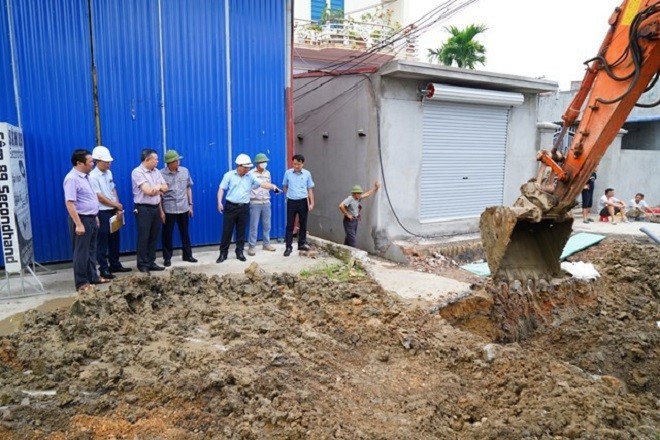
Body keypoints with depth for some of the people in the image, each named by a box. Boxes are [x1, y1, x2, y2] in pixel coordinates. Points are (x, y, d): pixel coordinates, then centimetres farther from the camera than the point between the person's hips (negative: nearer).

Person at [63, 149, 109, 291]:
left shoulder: (85, 176, 11)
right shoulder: (72, 179, -18)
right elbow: (69, 203, -23)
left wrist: (95, 216, 20)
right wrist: (78, 224, -26)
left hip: (91, 218, 9)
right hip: (81, 219, -9)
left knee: (91, 250, 16)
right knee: (81, 252, -1)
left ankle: (93, 277, 27)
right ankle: (81, 283, 8)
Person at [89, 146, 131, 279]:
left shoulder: (109, 173, 9)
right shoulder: (93, 176, -14)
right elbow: (99, 196, -15)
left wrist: (118, 208, 0)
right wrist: (116, 205, -6)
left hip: (113, 211, 8)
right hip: (102, 213, -8)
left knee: (114, 239, 14)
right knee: (102, 242, 0)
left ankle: (115, 264, 25)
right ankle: (104, 269, 8)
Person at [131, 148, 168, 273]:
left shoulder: (156, 172, 11)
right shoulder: (137, 172, -12)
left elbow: (165, 188, 8)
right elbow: (148, 190, -19)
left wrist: (157, 192, -11)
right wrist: (158, 187, -2)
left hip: (156, 208, 7)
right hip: (143, 209, -7)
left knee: (154, 237, 11)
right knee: (143, 238, 0)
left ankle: (151, 262, 19)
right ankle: (142, 265, 10)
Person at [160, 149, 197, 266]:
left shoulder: (185, 171, 1)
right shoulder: (161, 174, -9)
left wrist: (190, 204, 8)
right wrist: (160, 210, -5)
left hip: (183, 208, 3)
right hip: (168, 209, -3)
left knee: (185, 233, 13)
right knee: (167, 234, 7)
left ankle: (187, 255, 26)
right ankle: (167, 257, 20)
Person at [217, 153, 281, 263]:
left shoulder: (250, 177, 5)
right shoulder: (229, 175, -1)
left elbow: (262, 184, -4)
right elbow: (221, 189, -2)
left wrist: (272, 186, -21)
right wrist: (219, 202, -13)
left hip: (244, 208, 2)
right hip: (231, 206, -2)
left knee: (241, 231, 9)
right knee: (227, 231, 2)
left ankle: (239, 252, 20)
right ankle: (223, 253, 12)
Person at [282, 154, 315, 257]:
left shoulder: (307, 174, 0)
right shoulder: (288, 173, -2)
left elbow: (310, 189, 5)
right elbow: (284, 186, 12)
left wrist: (312, 203, 0)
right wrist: (288, 195, 4)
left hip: (303, 202, 1)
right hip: (291, 202, -1)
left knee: (303, 224, 10)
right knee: (290, 225, 0)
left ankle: (302, 243, 25)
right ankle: (289, 247, 5)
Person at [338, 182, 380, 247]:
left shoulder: (358, 198, 5)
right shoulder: (349, 199, -20)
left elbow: (367, 194, 16)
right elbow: (341, 206, -30)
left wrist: (375, 188, 16)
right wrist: (347, 215, -21)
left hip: (355, 220, 8)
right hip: (349, 221, -8)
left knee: (349, 238, 16)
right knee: (352, 239, -7)